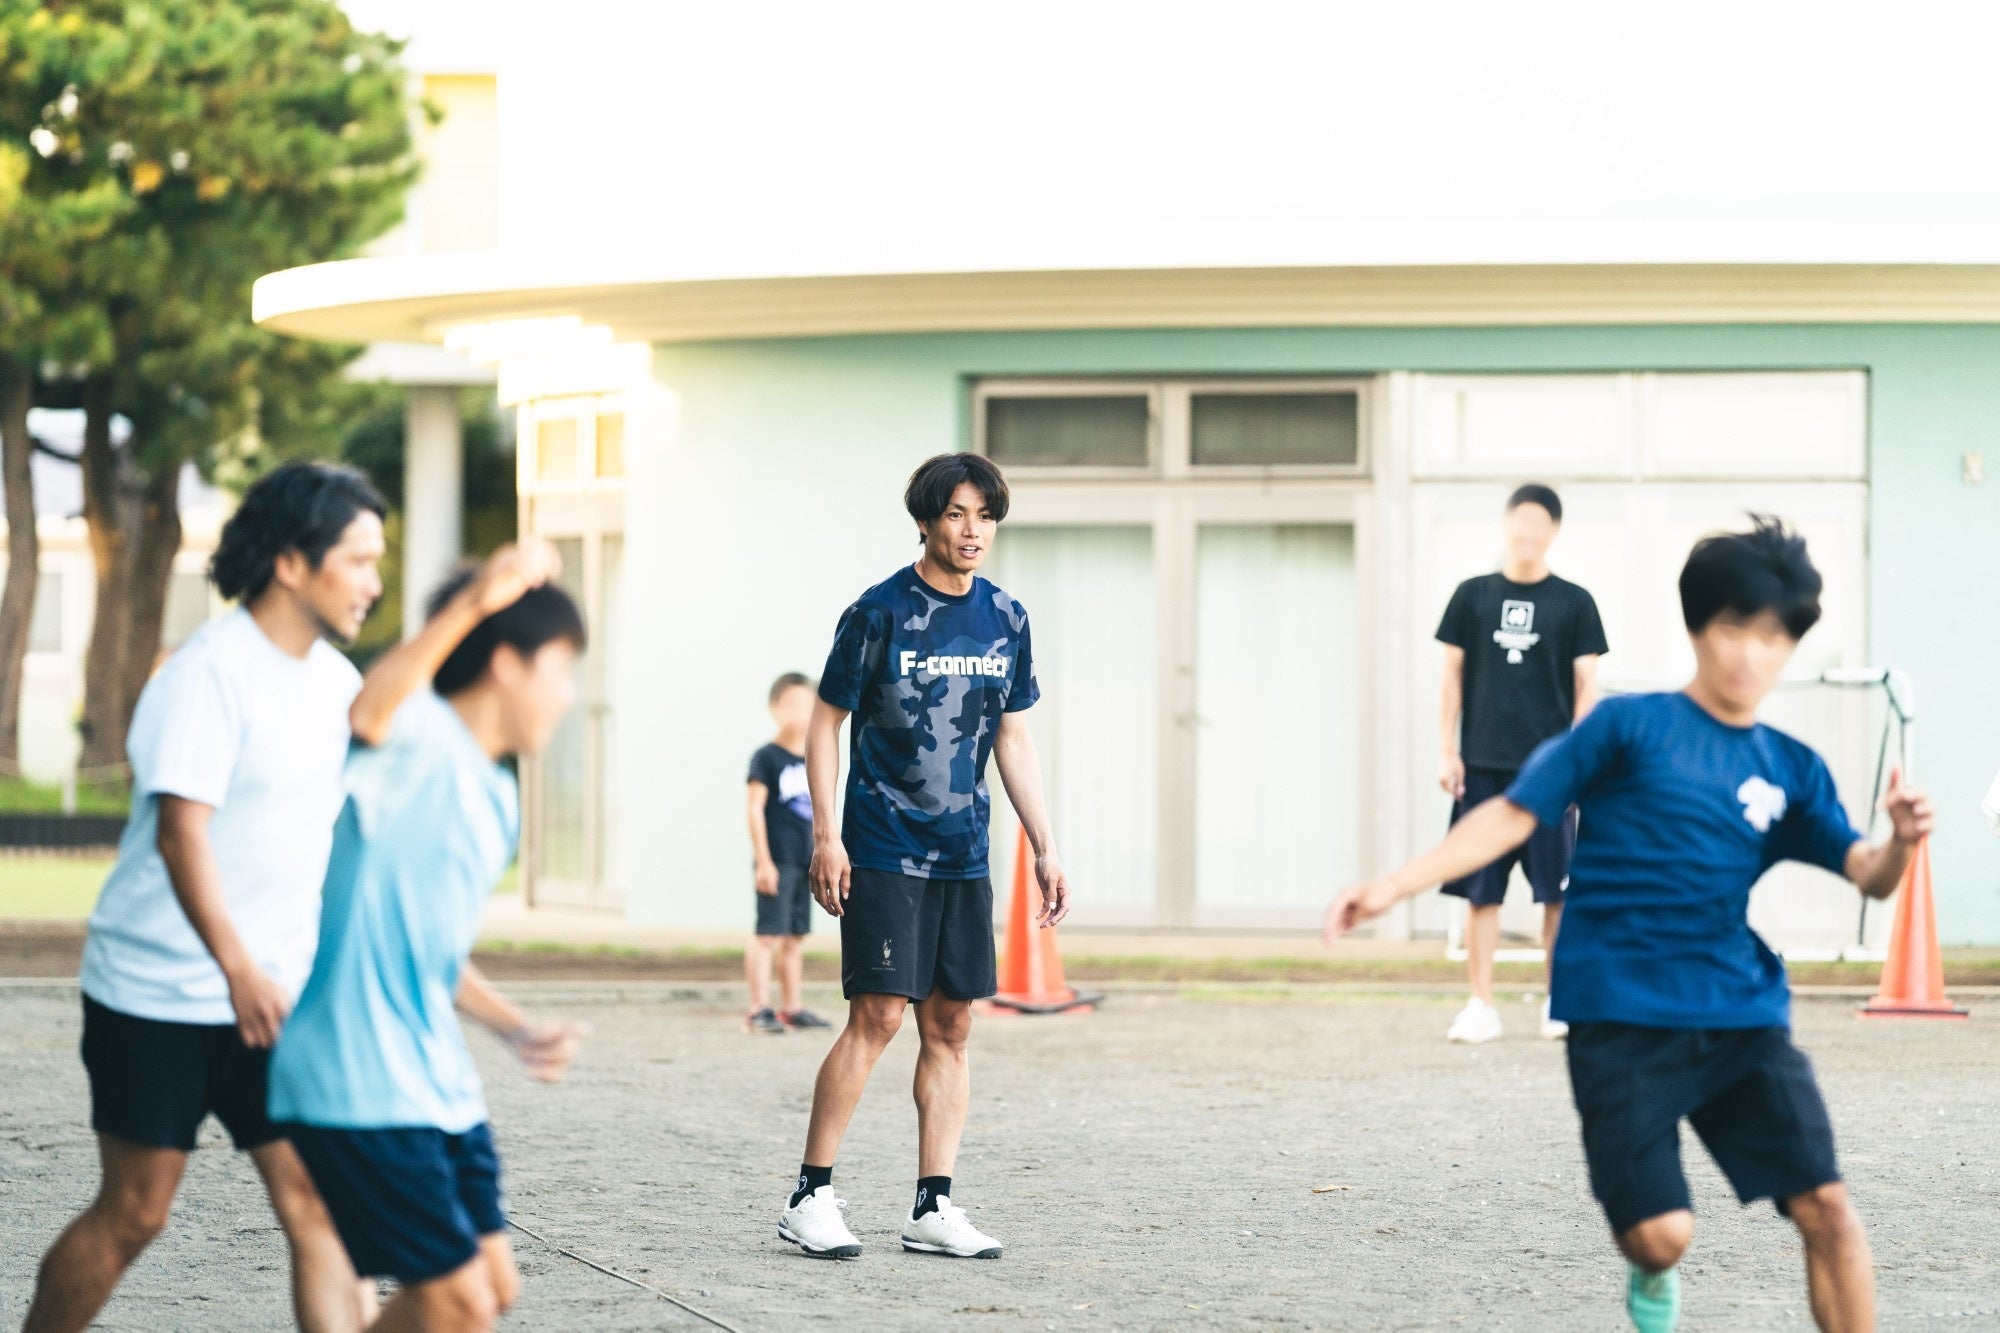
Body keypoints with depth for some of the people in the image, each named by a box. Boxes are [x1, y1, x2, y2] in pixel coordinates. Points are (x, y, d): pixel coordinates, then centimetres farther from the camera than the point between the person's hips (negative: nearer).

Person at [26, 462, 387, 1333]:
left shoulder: (336, 682, 9)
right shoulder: (210, 674, -15)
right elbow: (181, 833, -23)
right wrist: (240, 972, -33)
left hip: (279, 1000, 6)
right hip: (160, 995, -6)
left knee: (318, 1204, -4)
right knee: (133, 1213, 3)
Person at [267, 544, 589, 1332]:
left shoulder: (496, 801, 18)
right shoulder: (420, 740, -10)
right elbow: (368, 713, -37)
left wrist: (517, 1030, 15)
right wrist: (470, 606, -49)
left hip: (439, 1083, 10)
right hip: (357, 1083, -10)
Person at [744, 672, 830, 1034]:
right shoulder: (766, 757, -7)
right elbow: (755, 808, -11)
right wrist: (763, 860, -16)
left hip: (804, 863, 7)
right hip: (776, 862, -7)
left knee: (795, 937, 11)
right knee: (768, 934, -9)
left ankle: (791, 1007, 17)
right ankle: (759, 1009, -9)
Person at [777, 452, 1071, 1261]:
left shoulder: (1006, 621, 9)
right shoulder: (880, 613, -7)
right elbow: (824, 725, -3)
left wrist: (1045, 849, 12)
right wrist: (826, 837, -10)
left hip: (964, 857, 5)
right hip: (883, 853, -5)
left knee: (951, 1025, 5)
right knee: (878, 1015, -12)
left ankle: (933, 1209, 10)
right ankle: (810, 1200, -4)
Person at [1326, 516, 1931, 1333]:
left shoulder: (1791, 770, 10)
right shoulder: (1631, 727, 0)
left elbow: (1867, 874, 3)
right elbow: (1514, 814, 1)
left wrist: (1901, 842, -21)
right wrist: (1396, 887, -7)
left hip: (1743, 1019, 4)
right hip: (1622, 1020, -3)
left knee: (1828, 1210, -8)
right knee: (1660, 1232, -11)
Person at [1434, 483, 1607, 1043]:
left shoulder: (1573, 603, 4)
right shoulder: (1473, 596, 8)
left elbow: (1586, 686, 4)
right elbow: (1453, 676, 9)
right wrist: (1448, 751, 3)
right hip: (1483, 765, 1)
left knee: (1556, 888, -1)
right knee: (1480, 889, 1)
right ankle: (1481, 1005, 6)